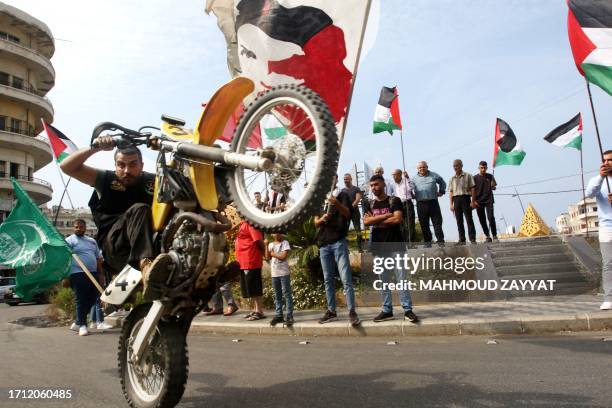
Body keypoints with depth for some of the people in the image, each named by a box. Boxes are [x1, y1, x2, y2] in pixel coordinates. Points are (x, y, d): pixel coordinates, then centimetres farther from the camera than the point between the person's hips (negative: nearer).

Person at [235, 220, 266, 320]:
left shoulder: (250, 224, -14)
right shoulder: (243, 224, 16)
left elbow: (259, 240, -19)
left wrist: (264, 252, -9)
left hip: (251, 262, -10)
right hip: (244, 263, 10)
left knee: (254, 288, -3)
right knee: (251, 288, 15)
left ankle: (259, 312, 4)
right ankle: (255, 310, 23)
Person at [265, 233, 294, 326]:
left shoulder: (285, 243, -3)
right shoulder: (271, 244, 11)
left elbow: (283, 256, -14)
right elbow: (267, 258, 2)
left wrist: (272, 253, -4)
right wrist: (266, 245, -4)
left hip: (284, 272, -5)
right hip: (274, 273, 5)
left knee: (287, 294, -4)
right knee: (277, 295, 11)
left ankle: (289, 316, -2)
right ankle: (278, 315, 17)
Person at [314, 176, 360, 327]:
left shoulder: (342, 195, 5)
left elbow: (347, 213, -12)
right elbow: (316, 223, 9)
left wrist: (337, 204, -33)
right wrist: (322, 219, -15)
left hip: (339, 242, -5)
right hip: (323, 243, 5)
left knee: (346, 278, -10)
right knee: (328, 279, 8)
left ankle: (352, 311, -10)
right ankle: (331, 311, 14)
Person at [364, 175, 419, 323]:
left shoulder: (394, 200, 1)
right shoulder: (369, 204, 11)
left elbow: (398, 219, -14)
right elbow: (366, 221, -6)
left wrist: (376, 221, -7)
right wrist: (387, 215, -11)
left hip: (395, 246, -3)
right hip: (378, 247, 4)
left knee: (402, 279, -3)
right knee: (383, 281, 8)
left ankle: (408, 310, 3)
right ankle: (387, 310, 15)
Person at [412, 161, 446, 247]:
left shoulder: (434, 175, 9)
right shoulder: (414, 178, 8)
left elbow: (442, 183, 23)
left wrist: (441, 192, 16)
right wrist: (413, 196, 2)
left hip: (433, 202, 0)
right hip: (421, 204, 0)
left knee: (437, 222, 0)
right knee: (424, 224, 3)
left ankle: (440, 241, 5)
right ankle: (427, 242, 11)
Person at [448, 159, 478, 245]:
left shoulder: (468, 176, 3)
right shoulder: (452, 178, 14)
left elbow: (473, 189, -1)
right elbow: (451, 192, 13)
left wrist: (473, 201, -9)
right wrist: (451, 204, 5)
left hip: (465, 198, -4)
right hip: (456, 199, 4)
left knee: (469, 219, -4)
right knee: (459, 221, 4)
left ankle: (472, 239, -1)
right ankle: (462, 240, 8)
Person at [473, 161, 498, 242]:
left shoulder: (490, 176, 8)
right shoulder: (475, 178, 5)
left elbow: (494, 188, 9)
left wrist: (493, 186, -15)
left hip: (488, 200, -1)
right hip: (478, 201, 1)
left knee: (491, 218, -11)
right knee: (482, 220, 2)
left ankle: (494, 235, -3)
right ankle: (487, 236, 10)